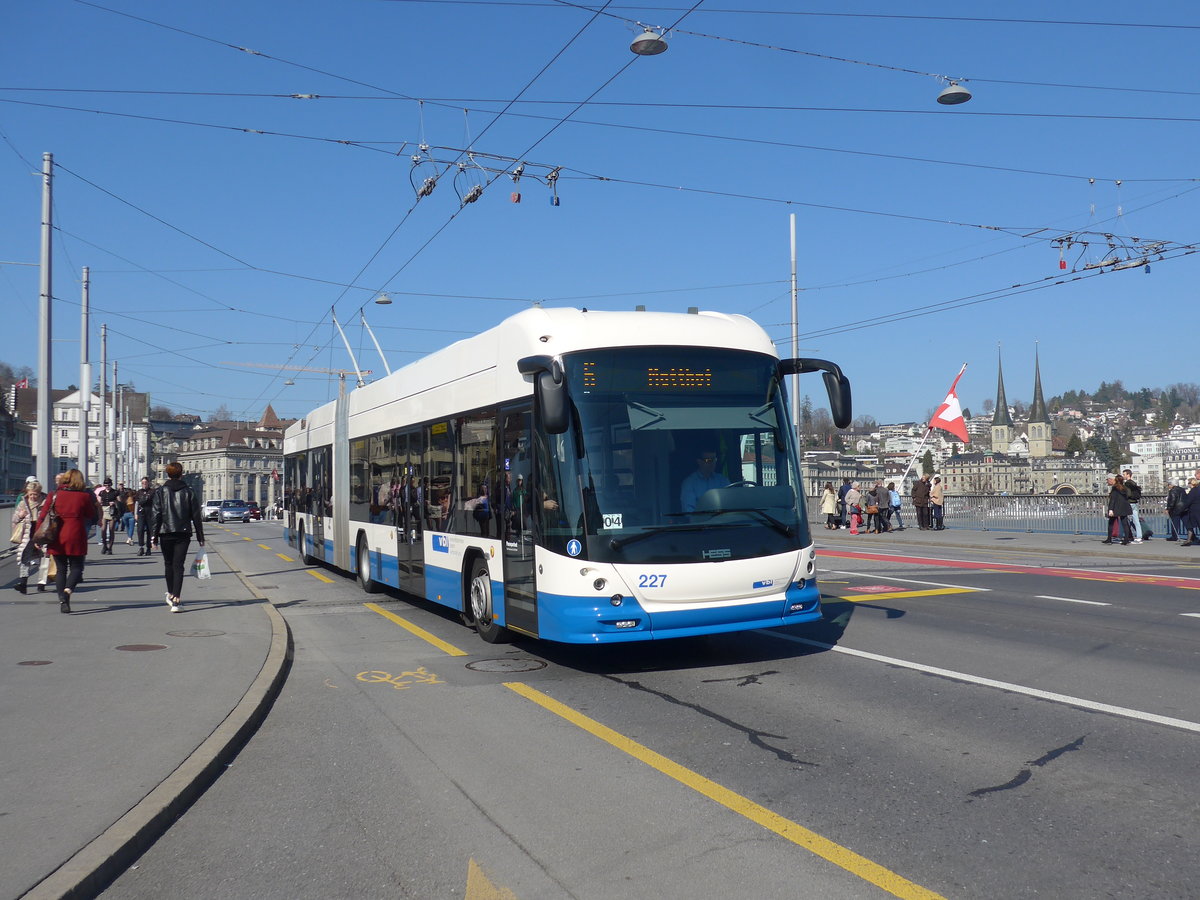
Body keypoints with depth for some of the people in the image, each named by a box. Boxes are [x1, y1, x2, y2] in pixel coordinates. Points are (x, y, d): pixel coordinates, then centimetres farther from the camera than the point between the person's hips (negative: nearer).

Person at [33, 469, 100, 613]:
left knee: (60, 569, 12)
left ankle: (62, 600, 3)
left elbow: (42, 516, 1)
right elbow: (93, 516, 4)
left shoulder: (54, 495, 2)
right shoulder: (84, 496, -4)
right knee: (76, 567, 9)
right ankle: (68, 589, -19)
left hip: (56, 539, 2)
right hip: (76, 538, -2)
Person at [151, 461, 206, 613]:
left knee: (168, 564, 17)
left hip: (165, 534, 0)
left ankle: (171, 594, 30)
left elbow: (155, 515, -5)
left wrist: (154, 536, -3)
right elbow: (196, 516, 4)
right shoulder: (188, 492, 3)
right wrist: (200, 537, 9)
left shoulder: (160, 492, 0)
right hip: (183, 534, 0)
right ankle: (176, 600, -13)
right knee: (178, 566, -2)